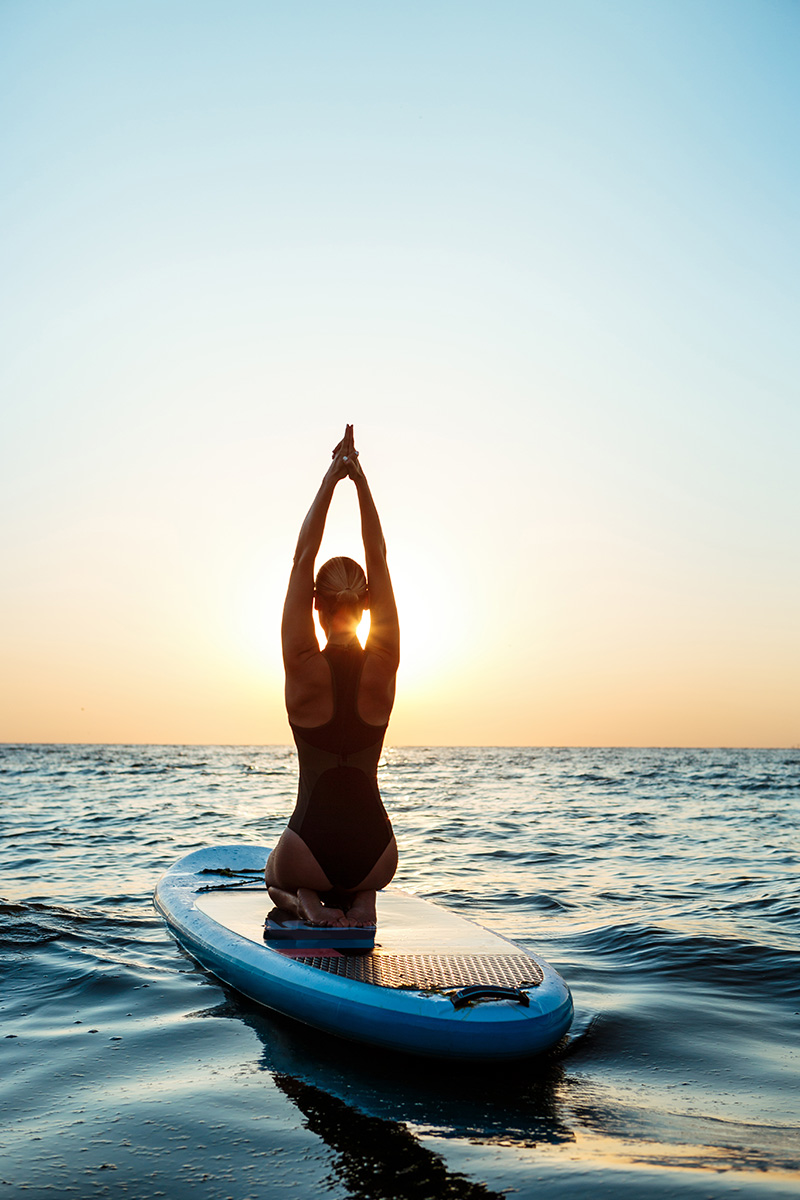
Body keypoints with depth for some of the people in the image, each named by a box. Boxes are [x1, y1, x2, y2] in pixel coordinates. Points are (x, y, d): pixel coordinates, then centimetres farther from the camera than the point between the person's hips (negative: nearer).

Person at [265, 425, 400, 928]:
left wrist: (330, 479, -5)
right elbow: (379, 560, -1)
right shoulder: (383, 664, -8)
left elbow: (302, 560, -7)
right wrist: (360, 480, -1)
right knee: (367, 874, 40)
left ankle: (307, 900, 1)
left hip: (309, 849, -2)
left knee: (275, 872, 36)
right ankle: (360, 900, 4)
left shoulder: (302, 666, -13)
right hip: (375, 852, 2)